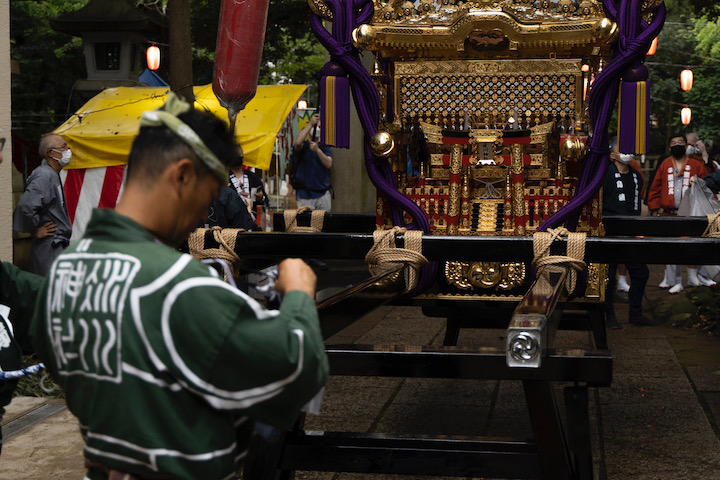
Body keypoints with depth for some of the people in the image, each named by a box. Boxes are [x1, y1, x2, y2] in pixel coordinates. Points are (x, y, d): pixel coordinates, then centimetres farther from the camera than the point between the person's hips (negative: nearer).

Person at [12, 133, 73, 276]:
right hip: (50, 247, -10)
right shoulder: (44, 176, -18)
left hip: (59, 244, 10)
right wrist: (35, 231, -17)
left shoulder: (53, 174, 14)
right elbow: (25, 207, -30)